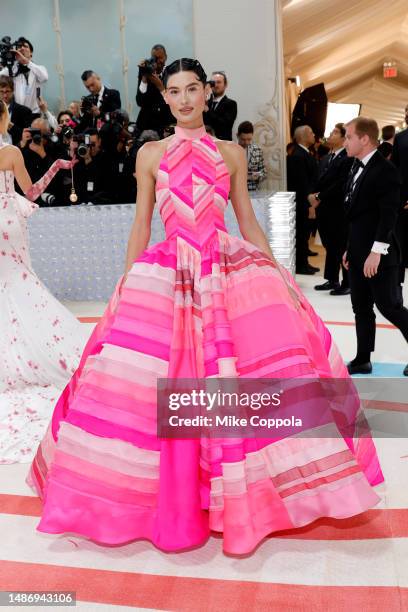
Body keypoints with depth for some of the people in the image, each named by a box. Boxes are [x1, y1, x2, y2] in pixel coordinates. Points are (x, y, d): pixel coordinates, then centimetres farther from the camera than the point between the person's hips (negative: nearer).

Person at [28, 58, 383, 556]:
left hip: (231, 271, 1)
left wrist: (280, 277, 5)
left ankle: (242, 494, 15)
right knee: (158, 385, -4)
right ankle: (175, 501, 18)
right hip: (166, 276, 0)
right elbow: (140, 226, 10)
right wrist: (126, 287, 4)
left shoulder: (231, 154, 12)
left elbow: (248, 222, 12)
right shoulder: (150, 154, 11)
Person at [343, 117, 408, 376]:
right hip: (359, 253, 8)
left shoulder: (385, 170, -13)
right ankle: (363, 360, 20)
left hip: (379, 255, -8)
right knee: (361, 308, 11)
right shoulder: (357, 168, 14)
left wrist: (376, 252, -24)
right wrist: (350, 249, 16)